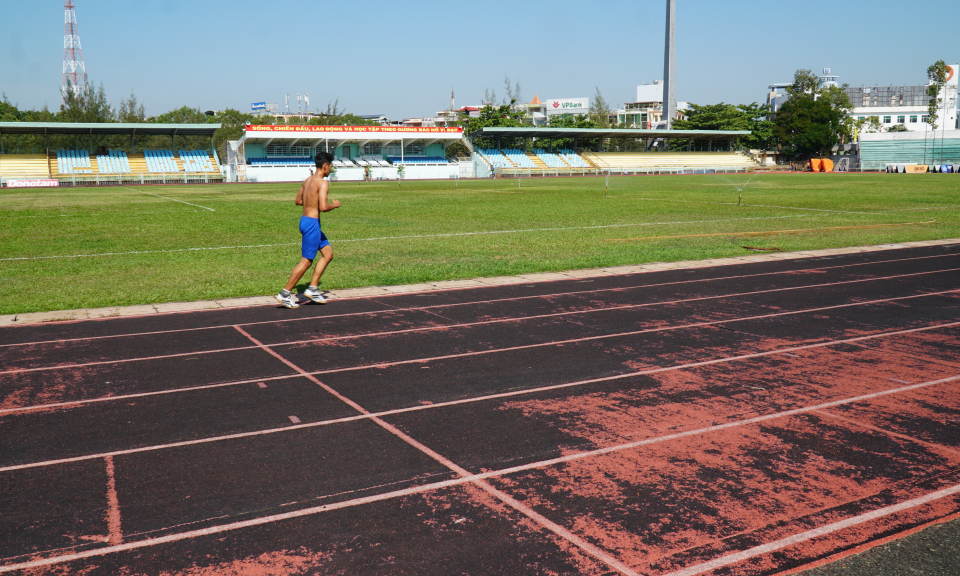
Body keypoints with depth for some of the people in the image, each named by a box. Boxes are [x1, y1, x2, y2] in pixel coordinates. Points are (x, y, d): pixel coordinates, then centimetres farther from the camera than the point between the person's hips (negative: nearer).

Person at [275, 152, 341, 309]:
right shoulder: (323, 183, -16)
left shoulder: (307, 180, 11)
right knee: (306, 261, -2)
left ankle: (313, 288, 14)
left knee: (328, 253, 14)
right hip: (312, 223, -10)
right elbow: (323, 207, -25)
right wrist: (334, 205, -7)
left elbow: (298, 201, 20)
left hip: (305, 219, 10)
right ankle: (285, 294, 4)